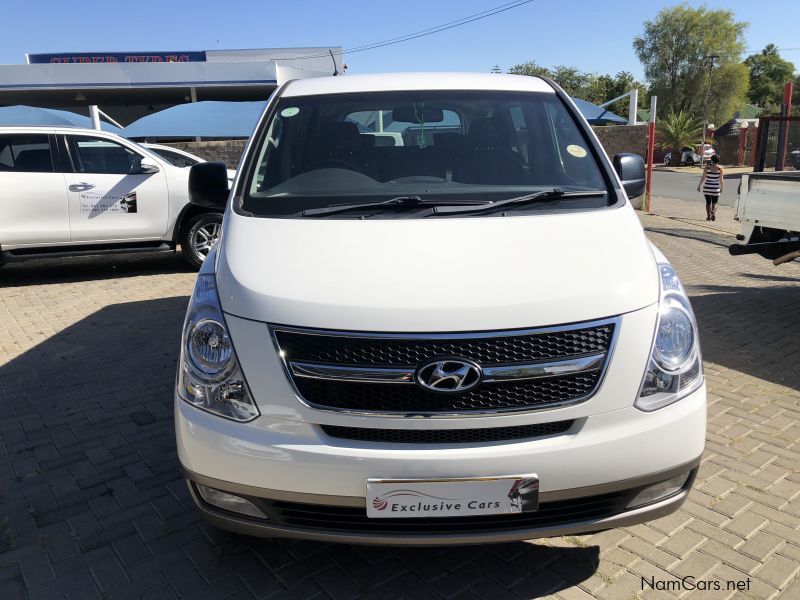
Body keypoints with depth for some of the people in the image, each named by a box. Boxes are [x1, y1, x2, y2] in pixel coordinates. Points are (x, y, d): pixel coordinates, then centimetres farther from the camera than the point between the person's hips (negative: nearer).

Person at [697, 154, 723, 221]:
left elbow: (703, 178, -7)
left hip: (707, 188, 0)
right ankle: (713, 213, -13)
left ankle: (708, 216, 7)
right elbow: (721, 180, -4)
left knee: (708, 203, 13)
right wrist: (721, 188, 9)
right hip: (716, 189, 0)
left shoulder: (707, 167, -7)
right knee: (714, 203, 10)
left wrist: (699, 186, 2)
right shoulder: (720, 168, -6)